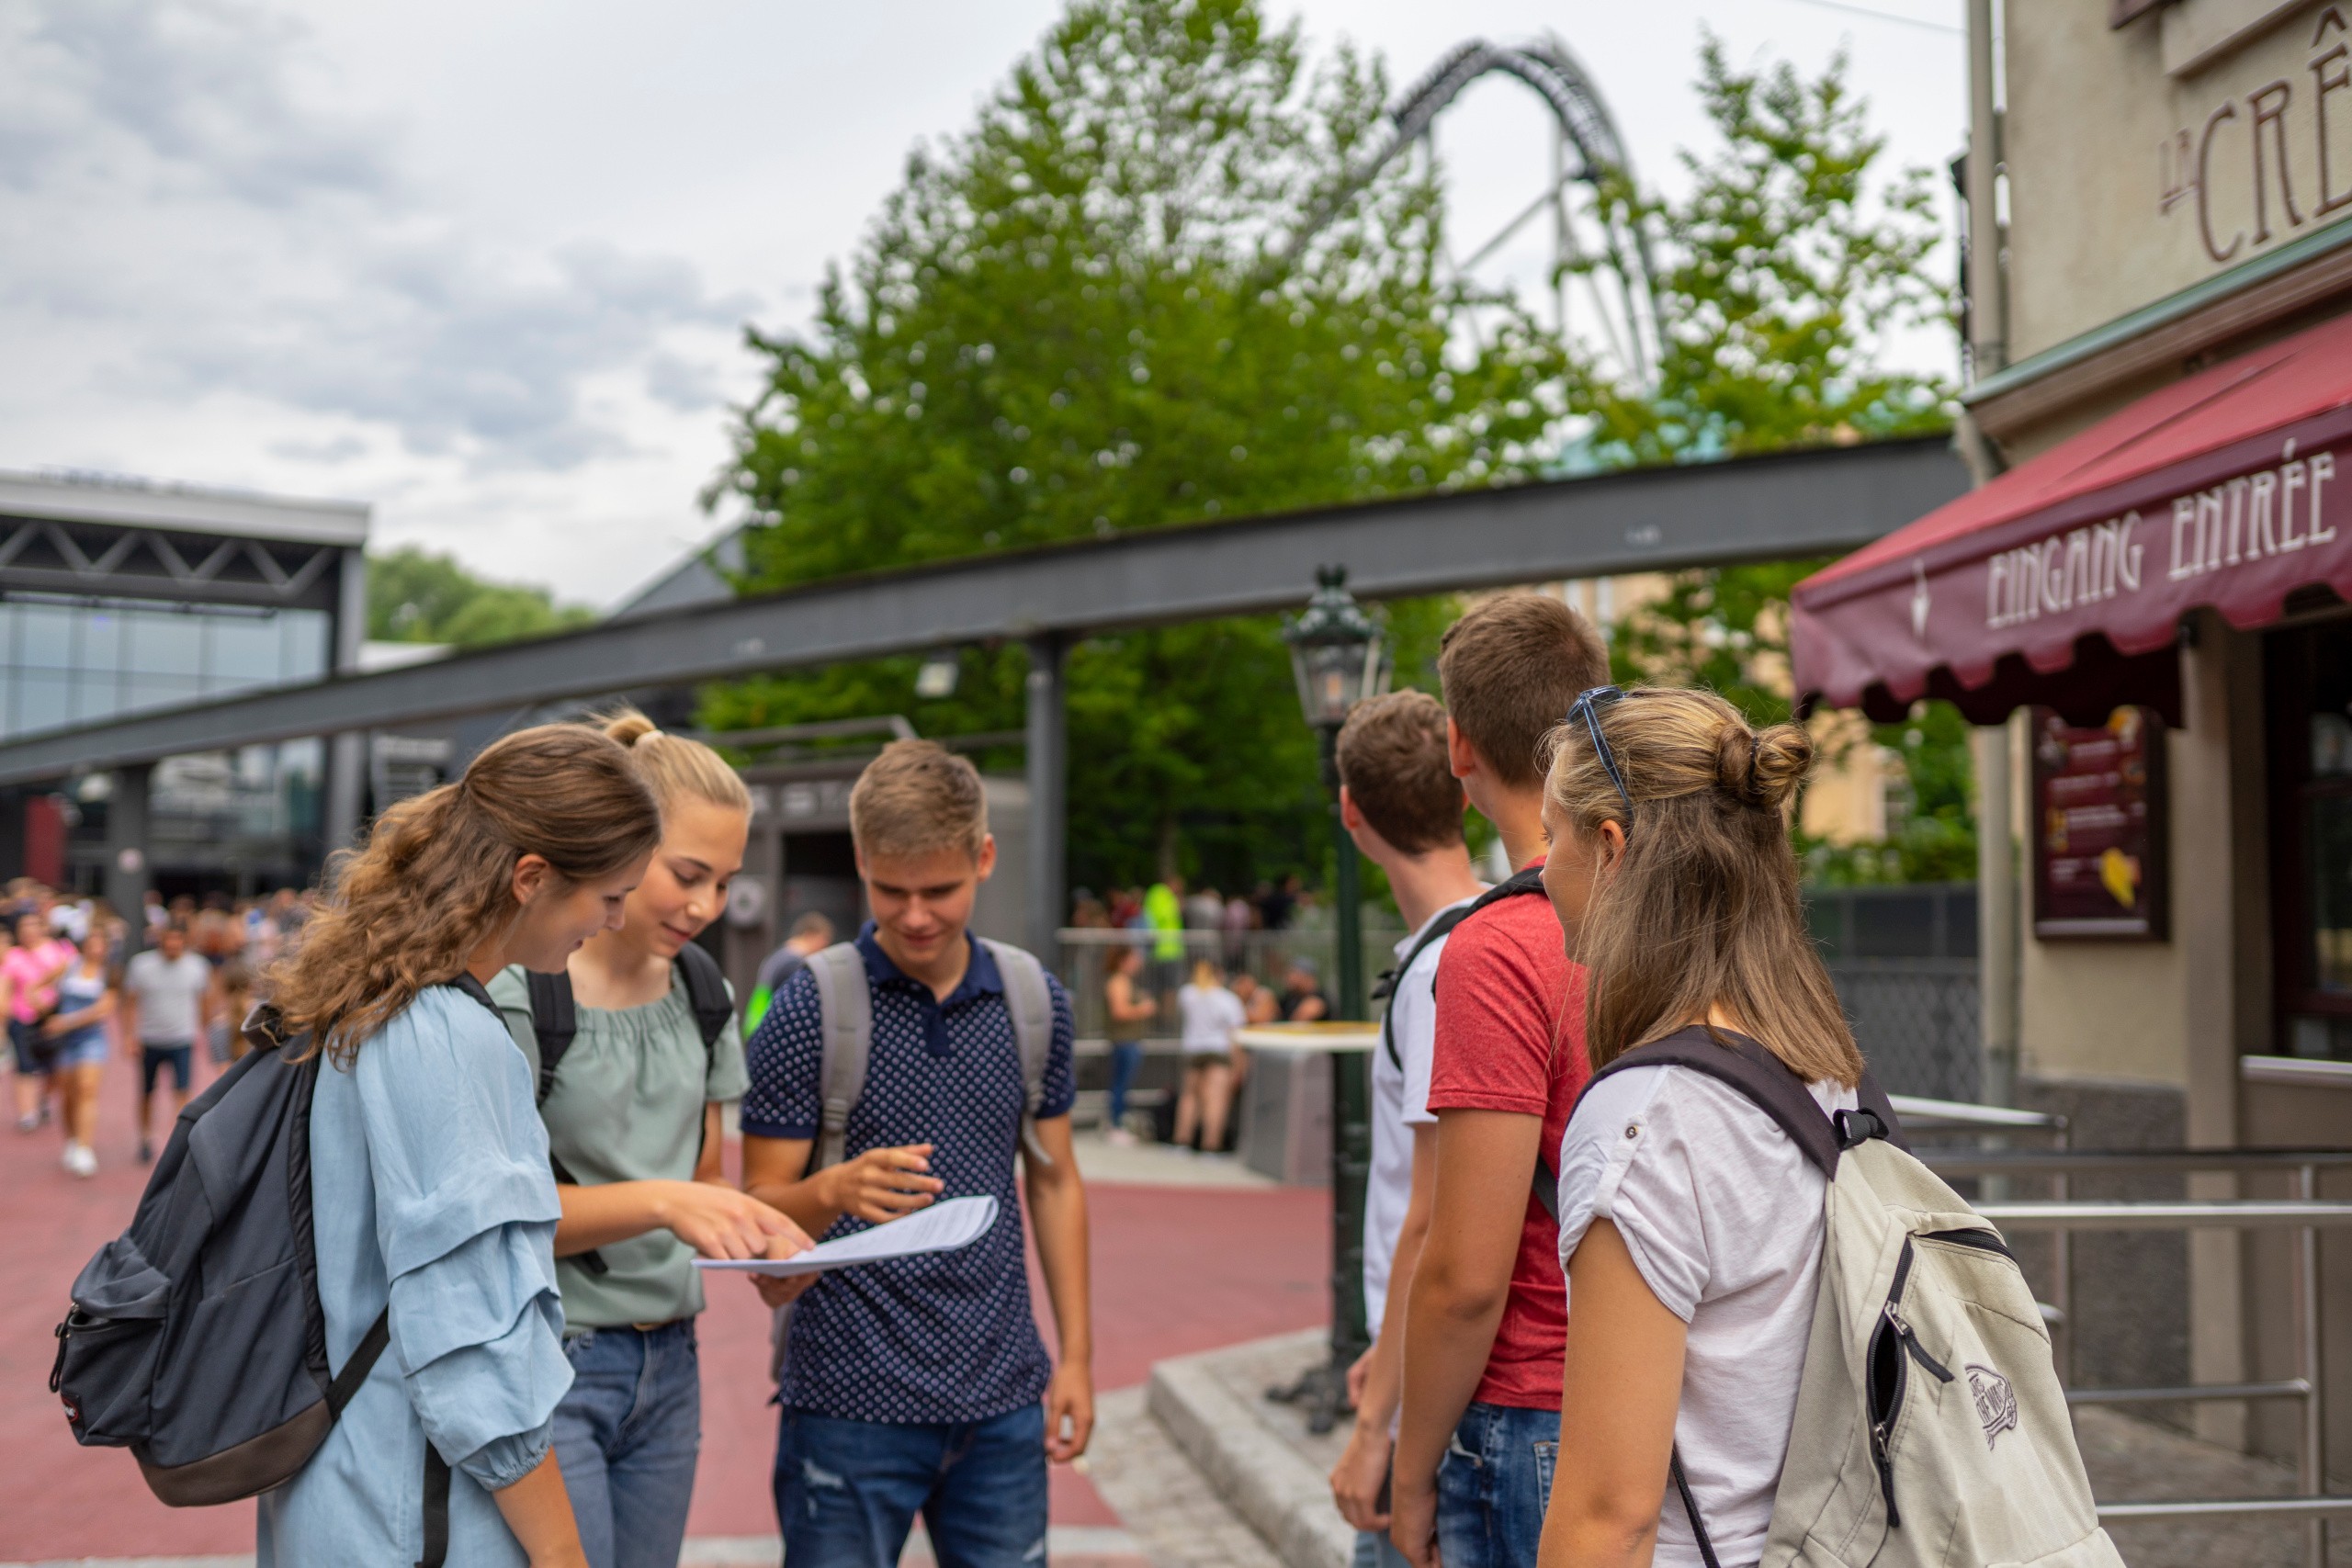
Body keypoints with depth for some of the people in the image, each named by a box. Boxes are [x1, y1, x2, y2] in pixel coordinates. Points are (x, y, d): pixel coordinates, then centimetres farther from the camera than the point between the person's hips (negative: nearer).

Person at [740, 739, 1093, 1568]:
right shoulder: (810, 1009, -7)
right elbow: (762, 1210, -7)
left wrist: (1075, 1354, 8)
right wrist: (837, 1190, -28)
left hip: (1002, 1398, 4)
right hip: (851, 1401, -3)